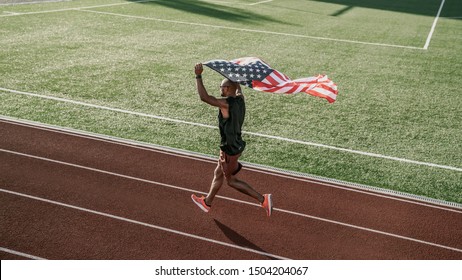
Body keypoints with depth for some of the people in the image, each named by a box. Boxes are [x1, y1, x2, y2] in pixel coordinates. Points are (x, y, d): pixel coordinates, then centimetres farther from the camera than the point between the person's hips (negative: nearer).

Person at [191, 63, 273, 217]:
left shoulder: (226, 103, -25)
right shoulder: (240, 99, -1)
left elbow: (204, 97, -31)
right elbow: (238, 87, 23)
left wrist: (198, 76, -24)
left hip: (230, 149, -9)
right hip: (237, 144, 9)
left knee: (231, 180, 8)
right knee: (218, 174, 23)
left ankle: (263, 199, 6)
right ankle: (207, 202, 42)